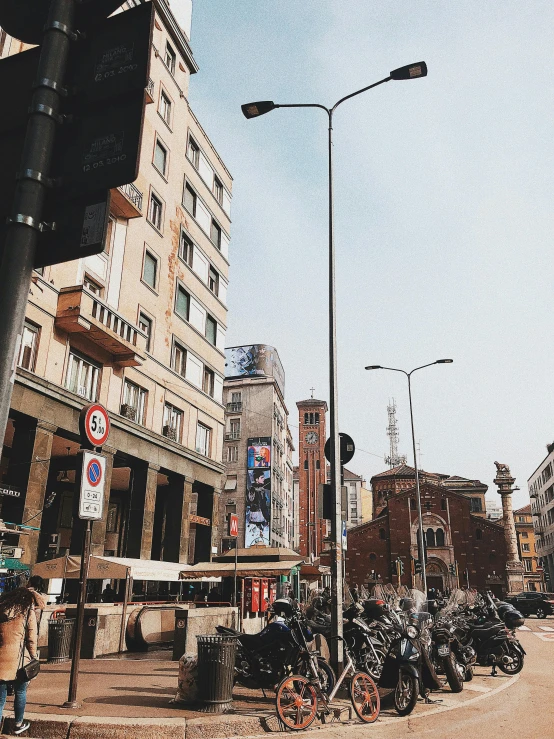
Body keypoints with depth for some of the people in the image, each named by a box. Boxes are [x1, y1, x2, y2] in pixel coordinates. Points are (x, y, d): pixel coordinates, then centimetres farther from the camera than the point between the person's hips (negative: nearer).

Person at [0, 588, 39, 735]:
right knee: (20, 692, 17)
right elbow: (32, 639, -4)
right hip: (19, 658, -3)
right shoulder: (28, 611, -2)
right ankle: (19, 724, 30)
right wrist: (34, 658, 8)